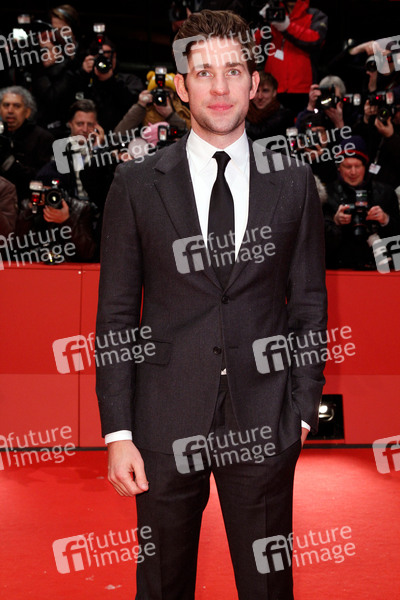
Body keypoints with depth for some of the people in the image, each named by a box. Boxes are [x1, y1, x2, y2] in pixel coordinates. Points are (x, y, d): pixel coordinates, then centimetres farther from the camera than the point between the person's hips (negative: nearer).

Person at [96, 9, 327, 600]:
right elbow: (115, 314, -1)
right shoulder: (136, 184, -1)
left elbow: (309, 303, 7)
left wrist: (303, 411, 2)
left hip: (264, 424, 1)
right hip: (166, 423, 0)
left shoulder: (293, 182, 3)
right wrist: (118, 433, -4)